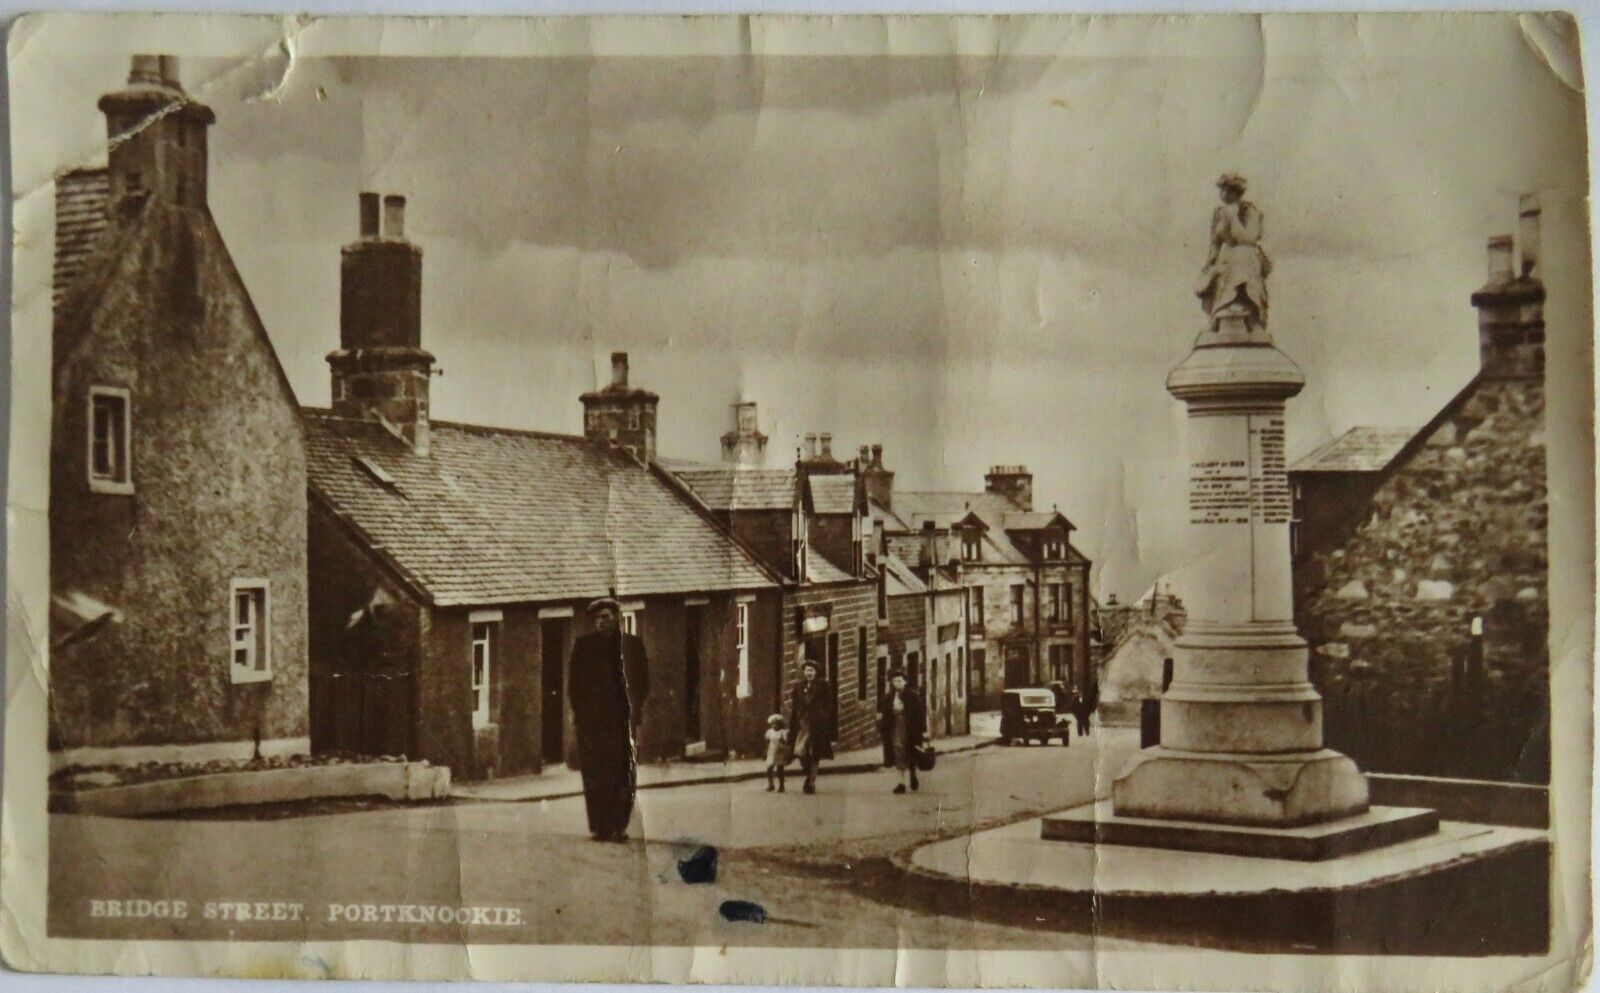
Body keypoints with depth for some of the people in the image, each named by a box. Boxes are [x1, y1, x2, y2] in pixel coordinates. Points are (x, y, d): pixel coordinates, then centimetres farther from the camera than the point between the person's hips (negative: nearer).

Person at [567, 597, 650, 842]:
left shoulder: (632, 645, 10)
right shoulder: (584, 646, 8)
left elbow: (643, 682, 12)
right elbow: (574, 682, 8)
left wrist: (636, 711, 2)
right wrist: (578, 711, -1)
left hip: (623, 719, 1)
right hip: (592, 719, -1)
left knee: (623, 774, -4)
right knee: (595, 775, -3)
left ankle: (618, 826, 1)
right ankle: (600, 828, -1)